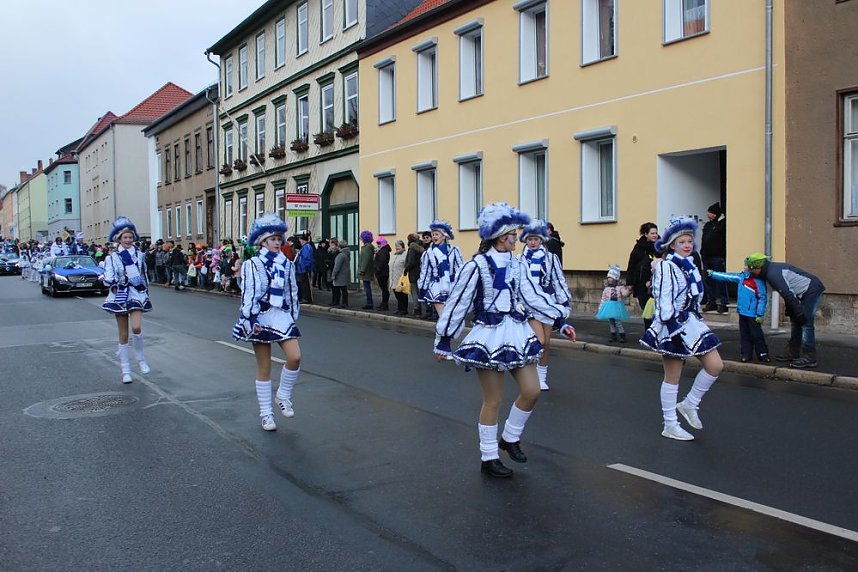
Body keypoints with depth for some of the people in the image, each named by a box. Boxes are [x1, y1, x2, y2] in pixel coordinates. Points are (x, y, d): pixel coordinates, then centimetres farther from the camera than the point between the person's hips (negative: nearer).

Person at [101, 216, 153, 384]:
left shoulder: (139, 255, 9)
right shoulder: (112, 257, 1)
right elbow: (108, 278, -6)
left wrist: (146, 293, 19)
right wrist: (114, 285, -22)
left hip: (136, 295, 1)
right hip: (119, 297, -1)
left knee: (136, 328, -21)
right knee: (123, 335, 4)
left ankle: (140, 358, 3)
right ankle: (125, 371, 12)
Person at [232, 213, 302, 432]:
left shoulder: (286, 264, 10)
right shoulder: (252, 264, -3)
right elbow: (248, 294, -10)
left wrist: (294, 316, 16)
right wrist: (250, 320, -17)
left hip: (282, 316, 3)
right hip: (261, 317, -3)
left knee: (295, 356, -16)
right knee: (264, 367, 3)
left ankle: (284, 395, 8)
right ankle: (266, 413, 15)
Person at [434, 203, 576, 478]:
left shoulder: (517, 264, 4)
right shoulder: (476, 266, -13)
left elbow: (534, 297, 9)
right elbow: (456, 304, -9)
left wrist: (561, 321, 4)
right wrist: (443, 341, -6)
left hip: (517, 333, 6)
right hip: (489, 337, -6)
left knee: (532, 391, 5)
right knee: (493, 400, 3)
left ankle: (510, 438, 30)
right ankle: (489, 458, 21)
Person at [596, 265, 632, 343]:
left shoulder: (620, 287, -3)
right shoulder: (607, 289, 8)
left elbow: (624, 294, -18)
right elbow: (603, 299, 11)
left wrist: (628, 290, -36)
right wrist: (600, 308, 10)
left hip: (617, 307, -4)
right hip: (609, 308, 4)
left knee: (618, 321, -9)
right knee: (611, 322, 7)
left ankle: (622, 336, 0)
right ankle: (613, 336, 17)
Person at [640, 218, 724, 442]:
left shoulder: (689, 265, 12)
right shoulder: (666, 267, -15)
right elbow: (664, 302, -20)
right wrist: (673, 329, -23)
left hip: (691, 322, 8)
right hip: (673, 325, -8)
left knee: (715, 365, 2)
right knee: (672, 377, 1)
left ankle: (689, 405, 20)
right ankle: (670, 426, 14)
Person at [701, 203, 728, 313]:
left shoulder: (722, 224, -7)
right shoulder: (708, 225, 18)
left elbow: (726, 241, -13)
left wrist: (723, 255, -19)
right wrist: (702, 252, 17)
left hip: (718, 258, -8)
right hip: (706, 257, 8)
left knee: (719, 280, -6)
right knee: (708, 280, 9)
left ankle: (721, 303, -1)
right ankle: (711, 302, 16)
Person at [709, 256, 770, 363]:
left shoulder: (759, 281, -16)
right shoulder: (742, 276, 6)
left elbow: (762, 298, -16)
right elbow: (728, 276, 15)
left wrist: (760, 315, -17)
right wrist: (713, 274, 17)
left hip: (753, 315, -7)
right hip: (742, 312, 7)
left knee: (757, 335, 1)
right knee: (744, 335, 12)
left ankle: (763, 354, 13)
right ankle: (746, 354, 18)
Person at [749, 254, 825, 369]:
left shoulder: (773, 274, -23)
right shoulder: (771, 269, 9)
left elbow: (788, 295, -25)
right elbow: (787, 293, 16)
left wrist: (800, 313, -21)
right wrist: (790, 311, 17)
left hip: (812, 290, -11)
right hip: (806, 292, 11)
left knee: (806, 323, -11)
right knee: (795, 322, 14)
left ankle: (809, 358, -9)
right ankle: (792, 353, 22)